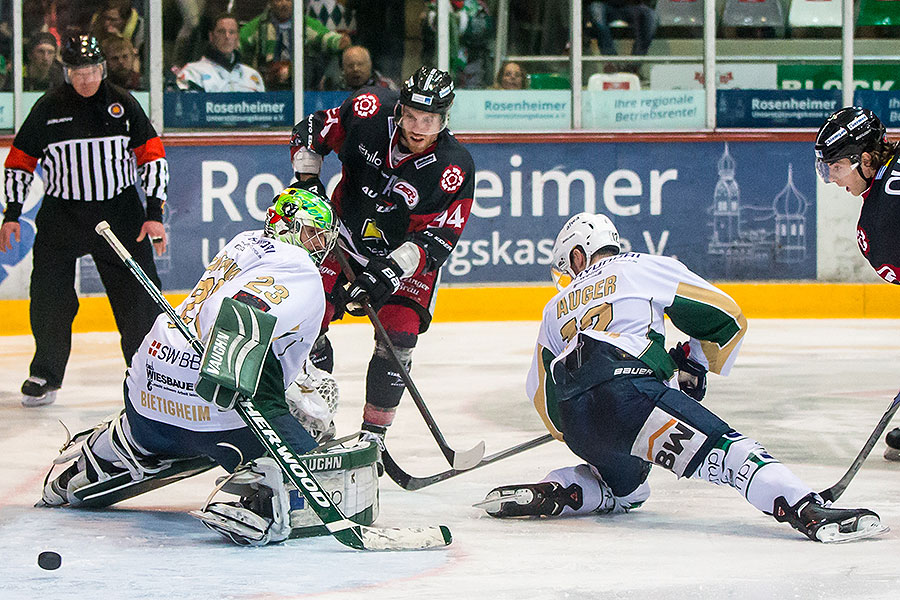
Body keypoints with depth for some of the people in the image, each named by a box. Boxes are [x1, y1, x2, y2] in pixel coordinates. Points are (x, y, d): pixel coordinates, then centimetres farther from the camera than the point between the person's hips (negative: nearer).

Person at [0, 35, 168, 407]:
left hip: (120, 214, 0)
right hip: (60, 216, 0)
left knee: (139, 297, 0)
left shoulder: (123, 104, 0)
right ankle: (45, 375, 13)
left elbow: (152, 157, 2)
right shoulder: (48, 108, 0)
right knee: (50, 299, -3)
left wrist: (154, 213, -5)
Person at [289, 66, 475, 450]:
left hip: (407, 254, -1)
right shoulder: (370, 112, -22)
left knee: (398, 339, -12)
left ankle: (373, 433, 3)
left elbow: (436, 240, -25)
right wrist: (307, 180, -14)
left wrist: (386, 275, -35)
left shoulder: (454, 169, -27)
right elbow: (311, 131, -4)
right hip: (345, 236, 2)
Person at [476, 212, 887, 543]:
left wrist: (576, 436, 46)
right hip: (626, 390, -5)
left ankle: (549, 492, 8)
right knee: (724, 449, -15)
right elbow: (726, 317, 15)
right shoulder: (645, 268, 19)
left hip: (577, 425, 5)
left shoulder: (556, 307, 31)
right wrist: (696, 363, 31)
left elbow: (541, 393, 32)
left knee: (627, 490, 29)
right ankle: (810, 512, -36)